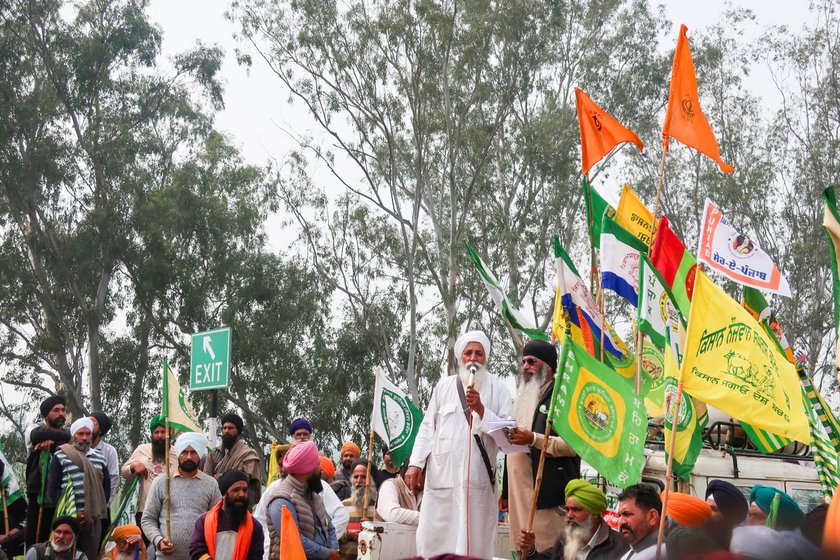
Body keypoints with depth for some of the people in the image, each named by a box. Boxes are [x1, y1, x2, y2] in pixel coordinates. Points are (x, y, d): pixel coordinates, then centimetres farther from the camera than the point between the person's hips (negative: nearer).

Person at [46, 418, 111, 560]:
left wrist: (95, 514, 1)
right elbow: (52, 490, -2)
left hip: (93, 520, 3)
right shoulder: (60, 457, 2)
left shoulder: (99, 458, 14)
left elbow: (106, 488, 14)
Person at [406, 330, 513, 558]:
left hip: (479, 478, -1)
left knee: (476, 541, -2)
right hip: (442, 475, 1)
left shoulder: (497, 388, 7)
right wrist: (415, 463, 4)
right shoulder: (444, 386, 12)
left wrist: (481, 409, -13)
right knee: (433, 539, -3)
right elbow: (428, 427, 13)